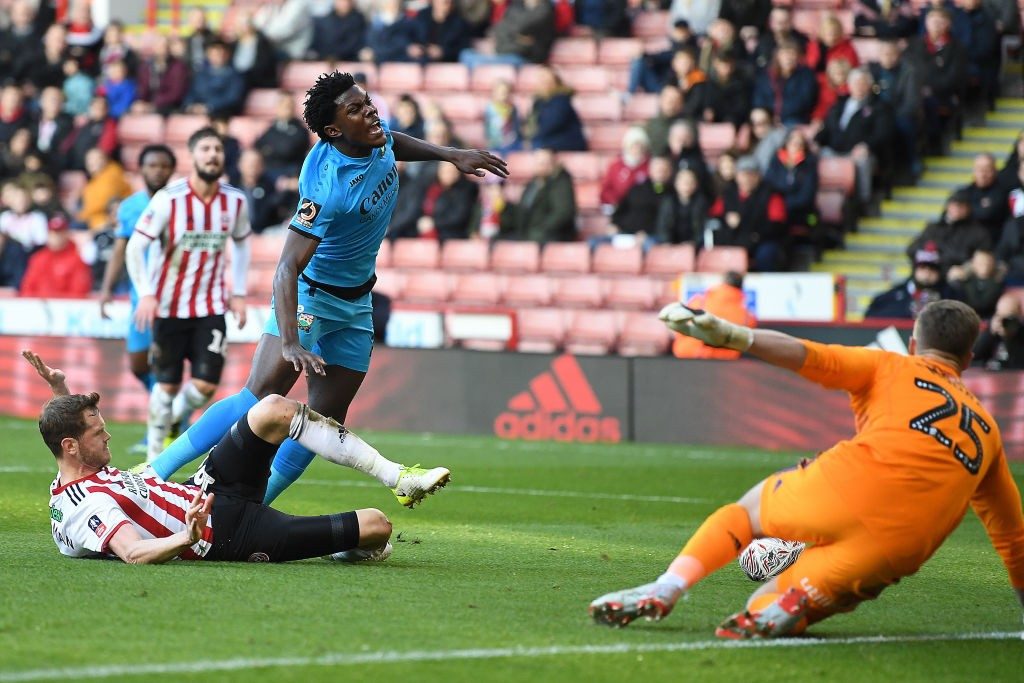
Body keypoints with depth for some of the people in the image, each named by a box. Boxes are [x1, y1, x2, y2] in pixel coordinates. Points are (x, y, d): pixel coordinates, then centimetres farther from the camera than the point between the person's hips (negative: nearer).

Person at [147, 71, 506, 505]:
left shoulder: (379, 138, -8)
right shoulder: (328, 188, -32)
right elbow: (288, 267, -36)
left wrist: (451, 155, 16)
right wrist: (290, 342, -47)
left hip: (356, 302, 8)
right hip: (310, 293, -8)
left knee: (325, 420, 1)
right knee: (262, 396, -22)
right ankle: (155, 472, -17)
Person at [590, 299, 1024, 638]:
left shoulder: (889, 368, 22)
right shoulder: (987, 431, 32)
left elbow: (809, 357, 4)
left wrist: (732, 336, -2)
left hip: (854, 484, -2)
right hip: (902, 547, 2)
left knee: (750, 509, 27)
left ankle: (666, 588, 3)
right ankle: (792, 603, -23)